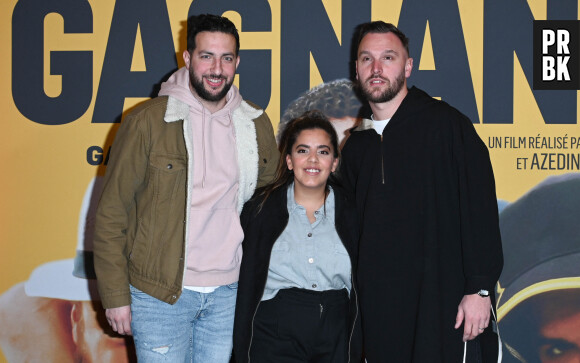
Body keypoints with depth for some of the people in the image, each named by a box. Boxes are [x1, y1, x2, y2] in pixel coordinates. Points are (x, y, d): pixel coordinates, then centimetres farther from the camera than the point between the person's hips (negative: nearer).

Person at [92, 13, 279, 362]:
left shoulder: (256, 124, 4)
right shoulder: (148, 121, -9)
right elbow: (111, 214, -6)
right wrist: (115, 295, -8)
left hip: (227, 293, 4)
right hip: (160, 293, -4)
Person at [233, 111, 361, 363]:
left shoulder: (350, 213, 7)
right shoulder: (260, 210, 4)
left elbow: (363, 286, 11)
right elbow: (245, 286, 5)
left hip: (335, 343, 2)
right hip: (275, 339, -1)